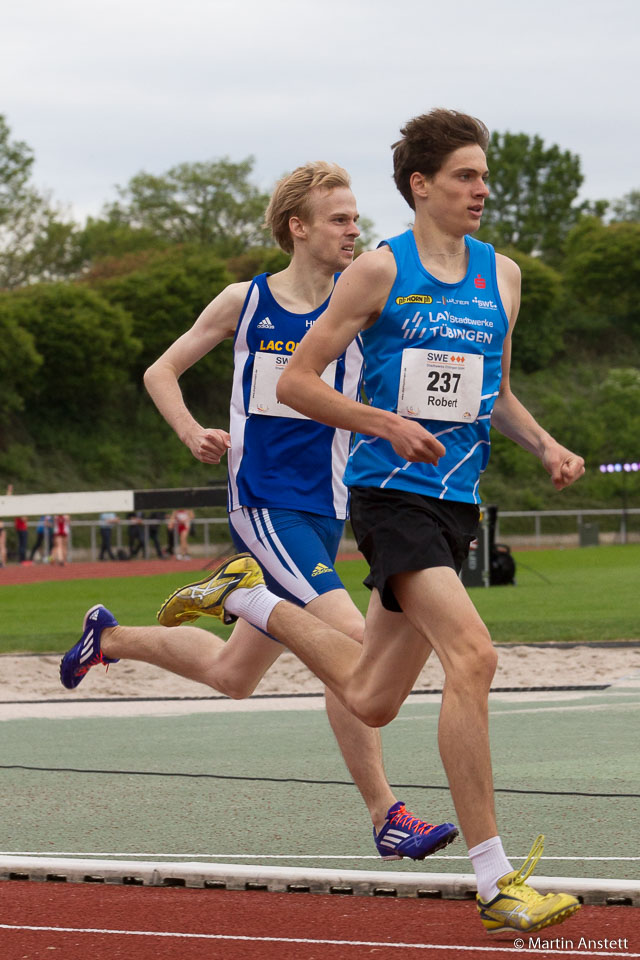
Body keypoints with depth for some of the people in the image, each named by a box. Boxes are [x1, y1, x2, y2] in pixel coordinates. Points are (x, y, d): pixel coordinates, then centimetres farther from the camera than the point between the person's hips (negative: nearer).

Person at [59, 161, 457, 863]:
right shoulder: (244, 302, 0)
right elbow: (162, 371, 12)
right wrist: (193, 434, -4)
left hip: (325, 514, 5)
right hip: (262, 502, -5)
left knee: (232, 675, 16)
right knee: (350, 639, -22)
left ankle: (110, 637, 41)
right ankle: (385, 816, -17)